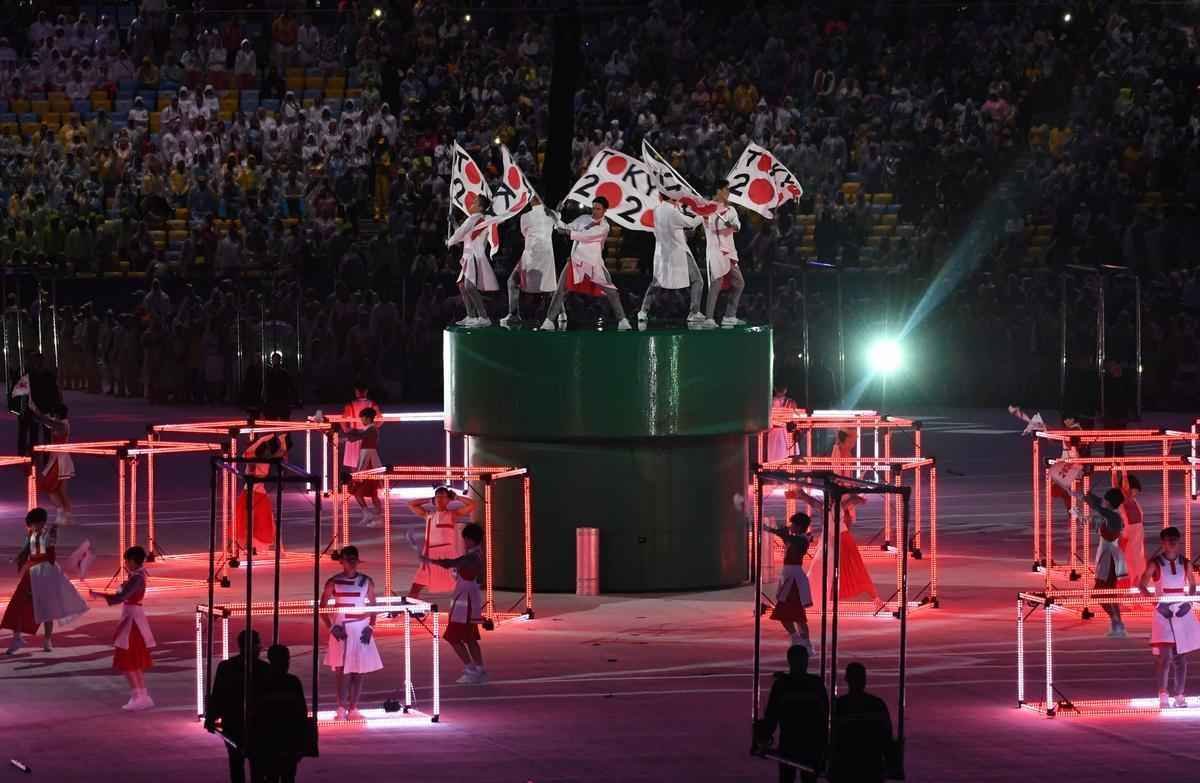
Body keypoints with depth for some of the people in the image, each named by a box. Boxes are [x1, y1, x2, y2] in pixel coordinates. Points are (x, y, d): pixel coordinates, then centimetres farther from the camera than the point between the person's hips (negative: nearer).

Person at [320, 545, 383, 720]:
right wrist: (331, 627, -8)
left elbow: (372, 607, 11)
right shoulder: (333, 582, -1)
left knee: (358, 672, 3)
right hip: (341, 631, -2)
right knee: (342, 671, -9)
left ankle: (353, 709, 9)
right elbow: (323, 608, 2)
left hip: (361, 630, 2)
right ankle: (342, 709, -8)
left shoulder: (366, 581, 6)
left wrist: (370, 627, -2)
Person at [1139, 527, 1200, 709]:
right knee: (1165, 655, -14)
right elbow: (1142, 585, -4)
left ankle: (1179, 695, 11)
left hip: (1182, 612, 3)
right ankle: (1163, 695, -13)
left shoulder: (1185, 562, 6)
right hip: (1163, 612, -3)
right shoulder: (1155, 563, -4)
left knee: (1180, 656, 5)